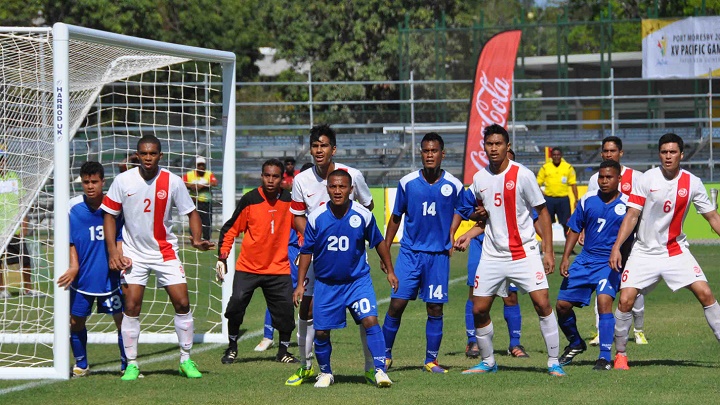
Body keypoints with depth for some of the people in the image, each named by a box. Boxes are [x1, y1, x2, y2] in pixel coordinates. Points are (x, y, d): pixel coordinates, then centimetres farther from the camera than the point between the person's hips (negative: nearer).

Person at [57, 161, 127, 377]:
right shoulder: (73, 207, -6)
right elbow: (70, 241, 1)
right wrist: (73, 266, -11)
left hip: (111, 276, -1)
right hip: (82, 277, 1)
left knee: (122, 320, -4)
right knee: (76, 321, 8)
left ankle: (127, 365, 11)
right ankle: (81, 365, 27)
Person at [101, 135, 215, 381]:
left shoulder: (173, 182, -6)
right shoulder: (123, 180, -6)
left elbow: (191, 212, 3)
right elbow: (109, 214, 2)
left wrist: (196, 239, -14)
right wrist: (112, 251, -6)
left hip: (165, 252, 0)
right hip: (133, 253, 0)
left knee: (182, 303, -5)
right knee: (131, 306, -7)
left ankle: (186, 360, 9)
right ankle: (131, 364, 4)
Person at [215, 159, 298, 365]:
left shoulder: (289, 200, -1)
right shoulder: (250, 200, -7)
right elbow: (231, 229, -1)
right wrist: (222, 257, -6)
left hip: (279, 268, 2)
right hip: (248, 267, -1)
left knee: (285, 309, -4)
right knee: (236, 303, -11)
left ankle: (283, 351, 17)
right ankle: (232, 347, 11)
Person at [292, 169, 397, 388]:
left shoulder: (363, 215, -9)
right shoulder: (316, 218, -9)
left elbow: (378, 242, 7)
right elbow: (306, 251, 0)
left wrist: (390, 271, 10)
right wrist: (300, 284, -1)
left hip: (358, 280, -1)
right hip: (326, 283, 1)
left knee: (370, 321, -18)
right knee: (321, 331, 4)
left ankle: (380, 370, -12)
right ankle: (325, 373, 27)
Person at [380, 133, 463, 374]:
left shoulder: (453, 186, -2)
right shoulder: (407, 183, -1)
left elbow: (460, 210, 19)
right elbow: (396, 217, 9)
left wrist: (452, 233, 4)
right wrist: (385, 250, 10)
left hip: (438, 254, 0)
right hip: (409, 252, 0)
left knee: (435, 308, 2)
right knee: (397, 303, -5)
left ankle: (431, 360, 14)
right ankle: (385, 355, 10)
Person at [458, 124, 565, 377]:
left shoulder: (522, 175, -8)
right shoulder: (479, 178, 5)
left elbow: (542, 212, -2)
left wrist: (548, 251, -7)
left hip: (524, 252, -4)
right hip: (492, 255, 4)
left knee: (542, 303, -14)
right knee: (478, 310, 2)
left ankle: (554, 362, -4)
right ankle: (488, 362, 21)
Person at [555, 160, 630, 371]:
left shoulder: (627, 205, -5)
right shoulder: (587, 200, 3)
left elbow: (633, 239, 2)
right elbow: (574, 230, 11)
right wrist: (565, 257, 3)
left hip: (611, 263, -4)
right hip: (585, 260, 4)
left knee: (604, 300, -26)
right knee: (562, 304, 4)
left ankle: (605, 357, -20)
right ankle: (576, 344, 33)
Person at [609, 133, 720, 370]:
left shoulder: (692, 183, -2)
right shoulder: (646, 180, -7)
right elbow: (632, 216, -6)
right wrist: (616, 247, -14)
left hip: (676, 251, 1)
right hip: (645, 251, -1)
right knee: (626, 300, -11)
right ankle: (620, 354, 7)